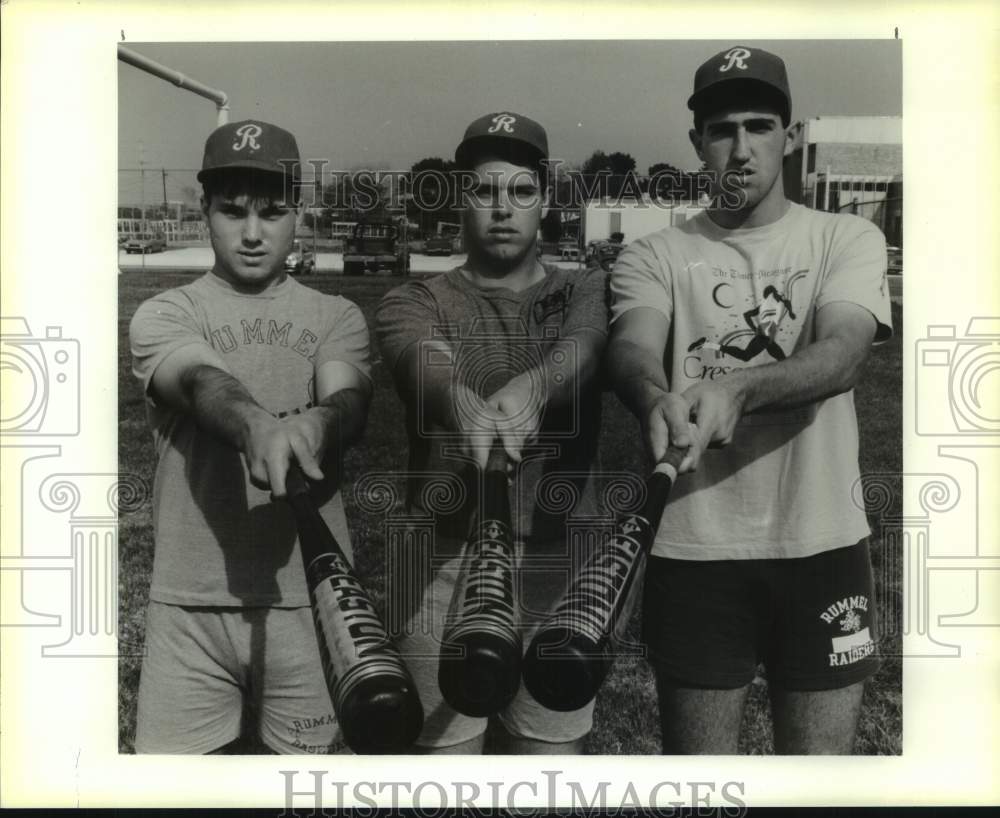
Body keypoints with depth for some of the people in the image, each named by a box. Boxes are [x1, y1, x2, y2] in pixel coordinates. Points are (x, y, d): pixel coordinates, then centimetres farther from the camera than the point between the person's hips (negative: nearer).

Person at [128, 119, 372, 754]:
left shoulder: (337, 316, 7)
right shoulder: (163, 314, 3)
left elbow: (348, 400, -13)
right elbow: (204, 381, -18)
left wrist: (315, 425, -37)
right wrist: (258, 428, -41)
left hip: (310, 596, 1)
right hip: (191, 604, 0)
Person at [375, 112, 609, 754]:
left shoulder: (586, 292, 9)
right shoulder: (415, 302, 6)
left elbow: (583, 343, -15)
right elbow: (428, 360, -17)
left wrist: (533, 385, -37)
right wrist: (464, 405, -40)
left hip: (558, 563, 1)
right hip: (445, 562, -1)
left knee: (557, 747, 9)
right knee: (443, 749, 3)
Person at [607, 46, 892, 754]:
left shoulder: (848, 239, 3)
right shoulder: (654, 257, 4)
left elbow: (843, 353, -15)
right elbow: (631, 347, -16)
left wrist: (738, 387, -36)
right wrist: (656, 398, -41)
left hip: (821, 544, 1)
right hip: (692, 550, 0)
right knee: (696, 762, 11)